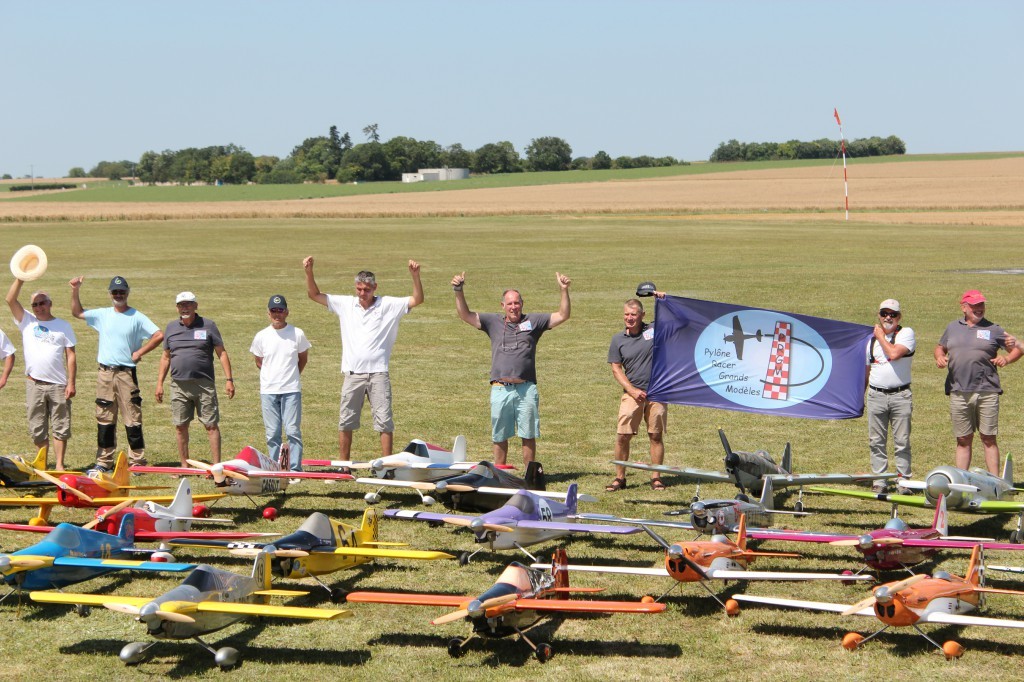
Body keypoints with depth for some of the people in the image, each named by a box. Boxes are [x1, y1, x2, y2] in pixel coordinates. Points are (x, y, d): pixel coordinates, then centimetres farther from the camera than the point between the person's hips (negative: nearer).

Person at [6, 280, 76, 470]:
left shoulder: (63, 326, 7)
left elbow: (71, 356, 3)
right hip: (34, 384, 1)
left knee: (60, 428, -1)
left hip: (58, 384, -1)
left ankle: (59, 465, 4)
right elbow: (10, 299, -3)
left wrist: (71, 383, -5)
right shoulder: (27, 321, 10)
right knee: (37, 429, 5)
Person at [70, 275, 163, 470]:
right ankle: (104, 461, 13)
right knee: (104, 419, 7)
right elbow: (77, 312, 21)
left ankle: (137, 461, -2)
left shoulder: (137, 317, -1)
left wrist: (139, 352, -8)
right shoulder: (102, 315, 12)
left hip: (126, 373, -4)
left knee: (132, 419, -5)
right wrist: (75, 291, 9)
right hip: (104, 373, 4)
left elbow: (159, 335, -7)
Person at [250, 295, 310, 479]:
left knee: (293, 430, -5)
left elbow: (303, 358, 14)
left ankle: (295, 470, -1)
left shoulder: (297, 334, 0)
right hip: (268, 391, 2)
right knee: (272, 433, 4)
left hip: (291, 390, -1)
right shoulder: (261, 336, 3)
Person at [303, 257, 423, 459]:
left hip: (378, 373, -2)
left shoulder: (388, 305, 2)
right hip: (353, 374, 2)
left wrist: (415, 275, -18)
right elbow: (314, 294, 12)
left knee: (385, 422, -3)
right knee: (345, 422, 6)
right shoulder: (345, 304, 8)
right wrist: (309, 272, -2)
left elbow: (417, 300, -4)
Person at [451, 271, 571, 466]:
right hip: (500, 389, 1)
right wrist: (459, 291, -1)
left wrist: (564, 291, -4)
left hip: (526, 389, -1)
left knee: (528, 435, 2)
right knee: (499, 436, 8)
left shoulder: (533, 321, 11)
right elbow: (465, 315, 10)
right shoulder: (493, 322, 13)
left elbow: (562, 316, 7)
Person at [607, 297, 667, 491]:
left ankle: (656, 478, 11)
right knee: (622, 436, -4)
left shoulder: (655, 330, 2)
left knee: (656, 436, 3)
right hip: (632, 393, 1)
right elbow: (616, 369, 6)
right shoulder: (618, 340, 6)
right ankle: (619, 477, 6)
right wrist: (632, 390, -5)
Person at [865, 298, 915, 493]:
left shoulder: (906, 333, 0)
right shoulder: (872, 340, 15)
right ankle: (879, 481, 12)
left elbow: (894, 353, -19)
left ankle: (903, 481, 5)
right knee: (876, 442, 5)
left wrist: (881, 336, -4)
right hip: (876, 395, 4)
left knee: (902, 442, -1)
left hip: (900, 395, -4)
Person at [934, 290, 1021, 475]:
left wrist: (1006, 359, -13)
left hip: (987, 392, -2)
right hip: (959, 393, 2)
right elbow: (940, 347, 25)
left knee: (989, 439, -1)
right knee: (963, 440, 8)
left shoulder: (993, 330, 5)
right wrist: (939, 357, 3)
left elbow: (1017, 350, 7)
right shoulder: (952, 327, 14)